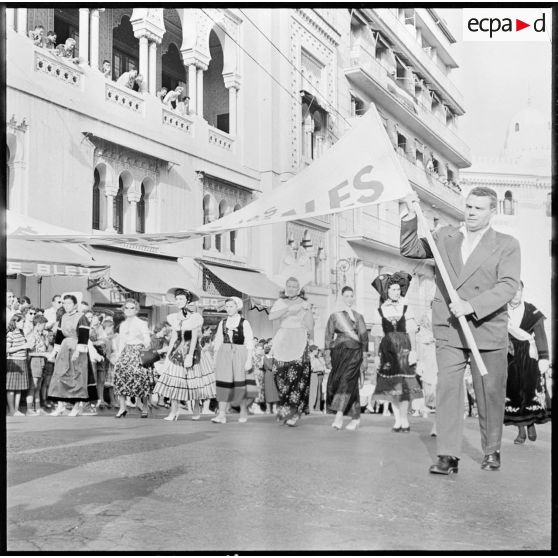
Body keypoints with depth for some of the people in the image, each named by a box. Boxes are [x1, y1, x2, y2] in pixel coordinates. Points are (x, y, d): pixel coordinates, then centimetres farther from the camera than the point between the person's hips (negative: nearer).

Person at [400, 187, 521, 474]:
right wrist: (410, 218, 1)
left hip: (487, 332, -1)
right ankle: (448, 455, -5)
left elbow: (508, 286, -8)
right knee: (447, 388, -8)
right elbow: (410, 250, 17)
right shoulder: (445, 236, 14)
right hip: (449, 331, 2)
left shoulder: (507, 245, 3)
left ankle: (491, 452, 24)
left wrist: (471, 305, -21)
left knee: (490, 393, 7)